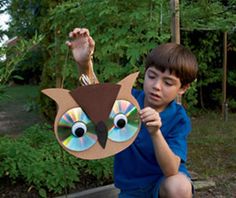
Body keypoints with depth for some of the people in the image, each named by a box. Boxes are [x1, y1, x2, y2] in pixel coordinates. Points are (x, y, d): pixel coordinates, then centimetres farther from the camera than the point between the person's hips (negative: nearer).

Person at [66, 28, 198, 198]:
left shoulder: (179, 119, -19)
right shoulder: (129, 99, -9)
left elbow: (171, 171, -27)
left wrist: (156, 133, -45)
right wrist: (84, 64, -34)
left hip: (164, 181, -3)